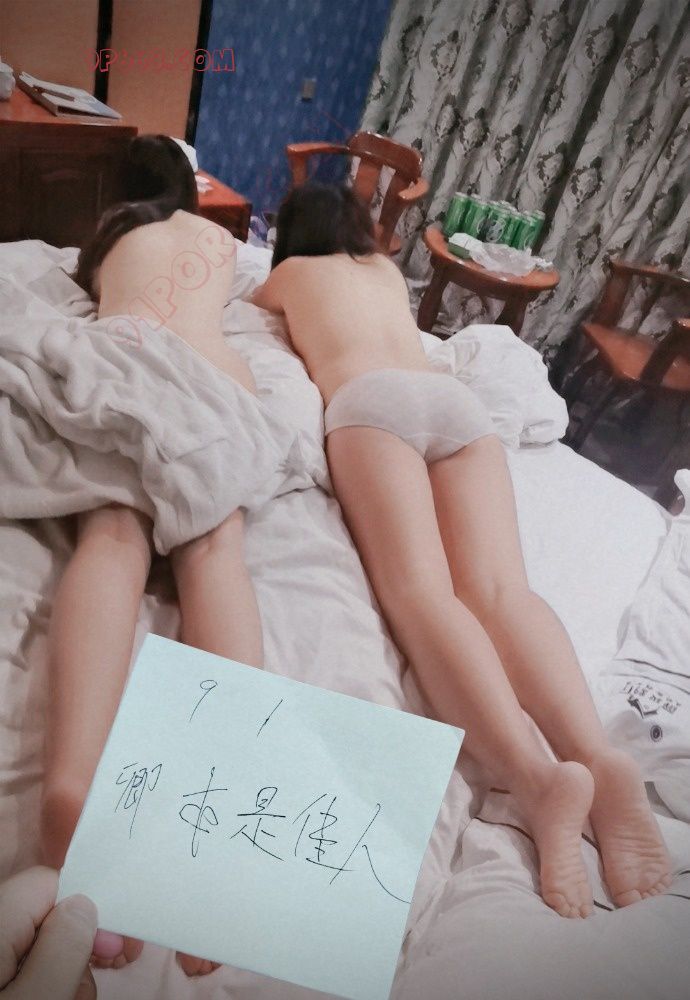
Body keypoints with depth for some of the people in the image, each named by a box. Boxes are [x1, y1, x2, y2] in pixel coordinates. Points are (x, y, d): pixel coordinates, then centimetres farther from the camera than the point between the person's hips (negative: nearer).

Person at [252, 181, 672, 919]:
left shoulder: (289, 272, 30)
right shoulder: (388, 268, 40)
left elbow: (252, 305, 53)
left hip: (371, 398, -4)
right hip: (456, 395, 4)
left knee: (418, 589, -24)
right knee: (498, 588, -16)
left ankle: (533, 771, -47)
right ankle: (597, 756, -40)